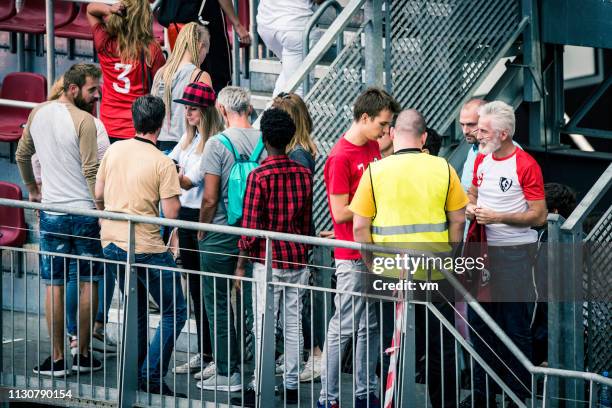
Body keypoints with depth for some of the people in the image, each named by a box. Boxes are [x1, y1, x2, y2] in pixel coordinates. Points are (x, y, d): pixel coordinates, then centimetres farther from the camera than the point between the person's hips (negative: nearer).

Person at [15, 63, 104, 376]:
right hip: (84, 211, -4)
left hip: (51, 211, 4)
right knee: (89, 283, 8)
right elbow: (91, 172, -15)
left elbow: (21, 156, 18)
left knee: (54, 285, 6)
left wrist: (32, 189, 33)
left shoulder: (38, 114, 6)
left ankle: (57, 359, 6)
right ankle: (83, 355, 11)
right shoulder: (84, 121, -13)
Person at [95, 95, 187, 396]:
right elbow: (171, 213, -15)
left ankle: (134, 374, 23)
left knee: (136, 311, 21)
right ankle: (152, 375, -5)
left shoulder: (114, 150, 2)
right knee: (175, 312, 4)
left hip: (111, 243, 7)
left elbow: (98, 193, 11)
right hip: (145, 248, -7)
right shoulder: (163, 164, -15)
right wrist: (176, 190, 3)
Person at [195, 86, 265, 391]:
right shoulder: (264, 141, -1)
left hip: (221, 234, -5)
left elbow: (210, 198, -14)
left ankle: (227, 374, 4)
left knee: (218, 303, 4)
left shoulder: (218, 143, -13)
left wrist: (202, 231, 1)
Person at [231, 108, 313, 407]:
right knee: (293, 324, 10)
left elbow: (250, 226, -13)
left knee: (263, 326, 0)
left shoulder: (259, 176, -14)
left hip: (268, 260, -5)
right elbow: (307, 220, 11)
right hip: (298, 259, 5)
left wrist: (241, 264, -3)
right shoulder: (304, 174, 2)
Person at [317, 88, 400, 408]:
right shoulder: (341, 158, -16)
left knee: (371, 326, 12)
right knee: (343, 328, -4)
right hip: (352, 258, -8)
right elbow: (340, 213, -17)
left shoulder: (374, 147, 10)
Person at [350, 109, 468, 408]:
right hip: (436, 272, 1)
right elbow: (458, 219, 3)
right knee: (440, 349, 13)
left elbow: (360, 226, -5)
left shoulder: (375, 171, -5)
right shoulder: (442, 168, -2)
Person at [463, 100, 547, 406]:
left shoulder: (526, 165, -13)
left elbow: (539, 216, -13)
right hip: (482, 249, 7)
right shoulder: (481, 159, 8)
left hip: (514, 252, -7)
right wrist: (470, 207, 2)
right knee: (478, 321, 11)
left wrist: (497, 217, -20)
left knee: (516, 327, -1)